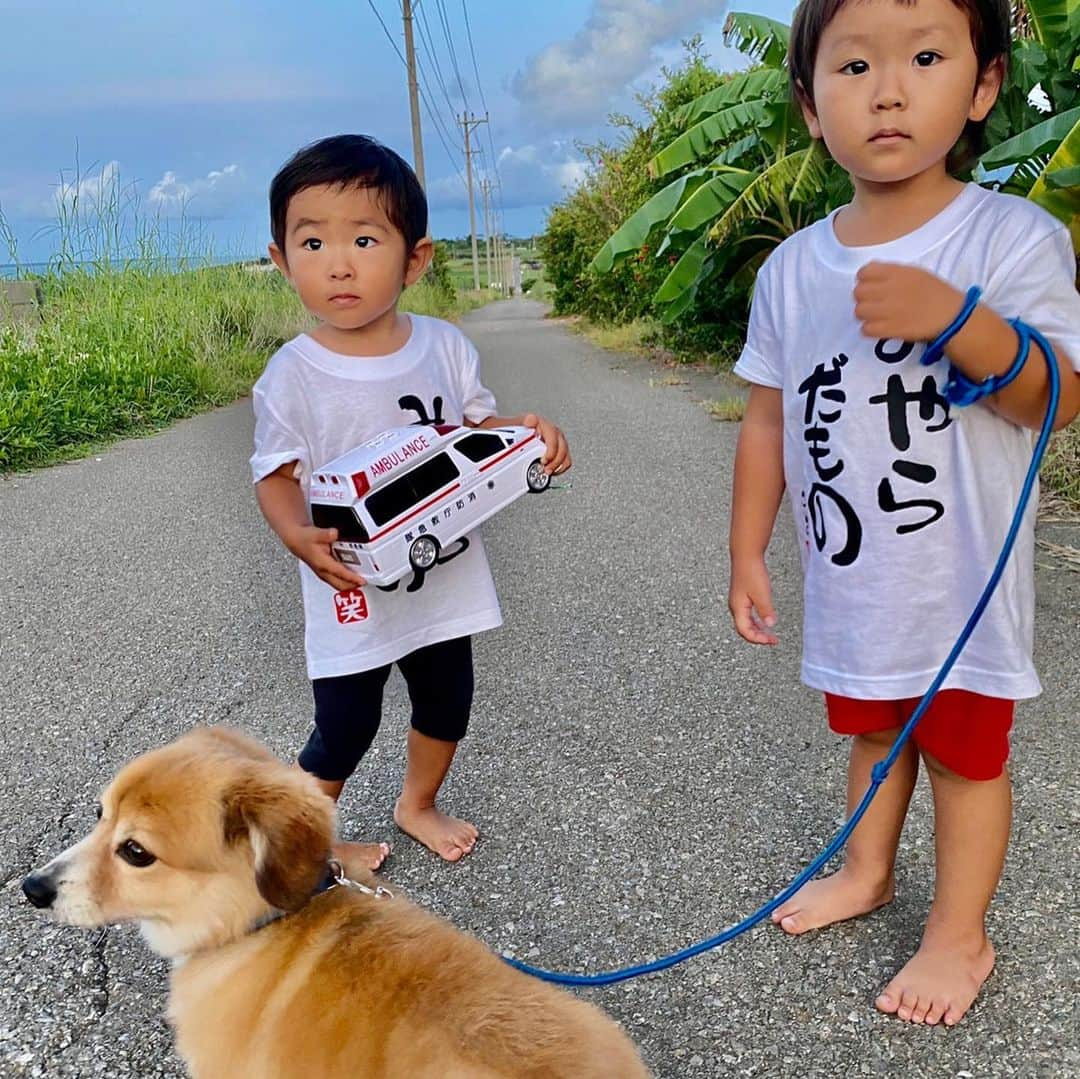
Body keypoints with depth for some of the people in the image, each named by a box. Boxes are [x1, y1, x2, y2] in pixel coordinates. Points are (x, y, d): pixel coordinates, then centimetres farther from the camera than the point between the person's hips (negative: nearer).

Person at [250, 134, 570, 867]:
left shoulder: (445, 346, -7)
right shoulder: (293, 375, -16)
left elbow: (479, 428, 6)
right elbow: (277, 476, -9)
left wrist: (531, 436, -14)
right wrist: (300, 538, -28)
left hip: (446, 578, 4)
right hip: (353, 591, -4)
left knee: (447, 705, 22)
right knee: (344, 730, 8)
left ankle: (419, 805, 50)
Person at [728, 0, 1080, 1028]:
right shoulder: (792, 267, -2)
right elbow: (767, 421, 3)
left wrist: (957, 320, -34)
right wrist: (748, 554, 4)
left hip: (961, 576, -4)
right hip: (848, 577, 4)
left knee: (964, 749, 12)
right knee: (873, 727, 23)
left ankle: (959, 934, 33)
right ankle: (866, 871, 47)